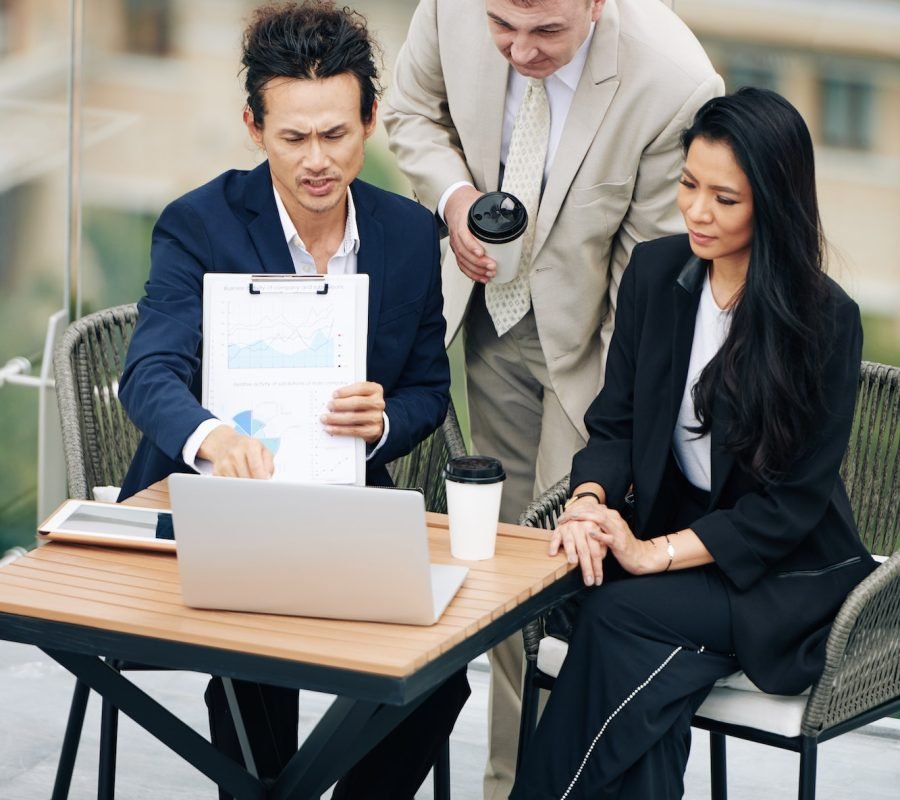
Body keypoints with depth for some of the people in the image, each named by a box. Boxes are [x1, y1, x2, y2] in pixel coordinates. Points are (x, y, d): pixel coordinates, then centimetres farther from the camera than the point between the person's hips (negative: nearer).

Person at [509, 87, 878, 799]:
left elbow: (794, 500, -14)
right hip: (671, 523, 4)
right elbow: (615, 421, 6)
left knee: (619, 613, -30)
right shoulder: (656, 273, 2)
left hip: (787, 568, -3)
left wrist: (658, 553, -22)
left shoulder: (826, 320, -13)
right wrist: (589, 499, -17)